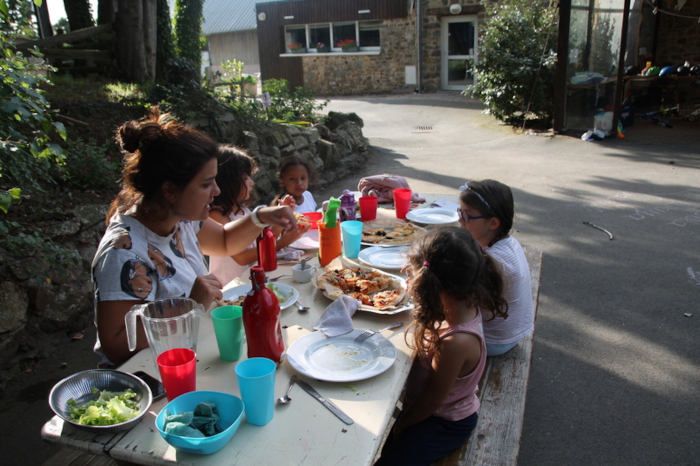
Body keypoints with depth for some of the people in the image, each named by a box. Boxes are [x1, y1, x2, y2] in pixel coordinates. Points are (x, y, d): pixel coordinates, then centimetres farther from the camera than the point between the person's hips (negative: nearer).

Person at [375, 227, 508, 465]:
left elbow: (432, 401, -23)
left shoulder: (455, 342, -38)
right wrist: (416, 277, -8)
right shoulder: (467, 303, -16)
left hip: (445, 425, -8)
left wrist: (400, 425, -6)